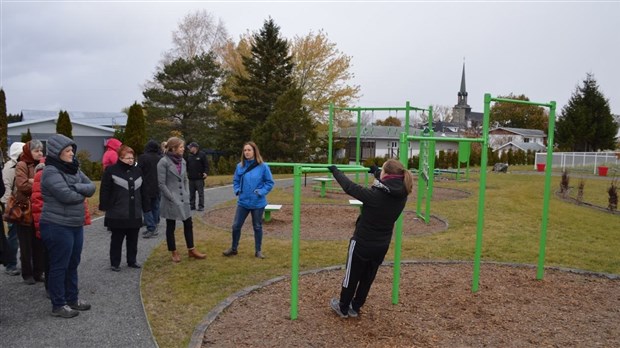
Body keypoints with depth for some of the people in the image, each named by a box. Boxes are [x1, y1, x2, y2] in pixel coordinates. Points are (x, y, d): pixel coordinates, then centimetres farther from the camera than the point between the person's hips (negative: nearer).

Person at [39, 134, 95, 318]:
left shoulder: (73, 169, 10)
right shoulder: (50, 172, -15)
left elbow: (91, 187, 3)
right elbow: (67, 196, -24)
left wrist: (76, 188, -17)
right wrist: (82, 193, -4)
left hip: (76, 225, 8)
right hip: (57, 227, -8)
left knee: (73, 264, 17)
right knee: (59, 266, 2)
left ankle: (72, 298, 30)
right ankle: (58, 305, 14)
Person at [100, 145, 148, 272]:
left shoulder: (138, 171, 10)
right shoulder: (111, 170, -8)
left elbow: (142, 191, 16)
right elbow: (105, 191, -9)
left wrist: (145, 206, 13)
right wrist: (105, 207, -12)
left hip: (135, 213, 5)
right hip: (117, 214, -5)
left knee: (133, 239, 13)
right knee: (117, 239, 6)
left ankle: (132, 261, 26)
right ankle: (115, 263, 17)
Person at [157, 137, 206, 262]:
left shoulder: (182, 161, 8)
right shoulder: (164, 162, -13)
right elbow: (161, 184, -14)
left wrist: (187, 194, 6)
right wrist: (172, 198, -15)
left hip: (183, 199, 7)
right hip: (170, 200, -7)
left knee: (188, 224, 11)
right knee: (171, 227, 7)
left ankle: (191, 250, 23)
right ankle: (174, 252, 19)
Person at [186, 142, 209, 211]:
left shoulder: (202, 154, -3)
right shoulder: (189, 156, 14)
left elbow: (206, 164, -6)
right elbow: (187, 165, 20)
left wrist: (206, 172, -17)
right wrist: (186, 172, 11)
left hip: (199, 178, -5)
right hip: (191, 178, 6)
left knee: (200, 193, -2)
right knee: (191, 193, 9)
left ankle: (201, 206, 4)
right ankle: (192, 205, 17)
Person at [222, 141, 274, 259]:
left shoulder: (263, 166, -11)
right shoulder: (240, 166, -1)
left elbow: (269, 182, -5)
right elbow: (235, 181, 12)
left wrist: (261, 192, -15)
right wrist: (237, 190, -3)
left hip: (258, 203, -3)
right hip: (243, 202, 3)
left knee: (257, 227, 11)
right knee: (236, 225, 7)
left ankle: (258, 250, 25)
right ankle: (233, 248, 27)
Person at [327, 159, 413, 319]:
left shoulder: (375, 195, -29)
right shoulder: (401, 196, -10)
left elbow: (349, 187, -20)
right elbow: (388, 185, 13)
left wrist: (334, 171, -5)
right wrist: (376, 173, 30)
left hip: (362, 243, -6)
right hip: (382, 245, 6)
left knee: (352, 276, 15)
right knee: (368, 277, 22)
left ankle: (343, 308, 33)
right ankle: (355, 308, 38)